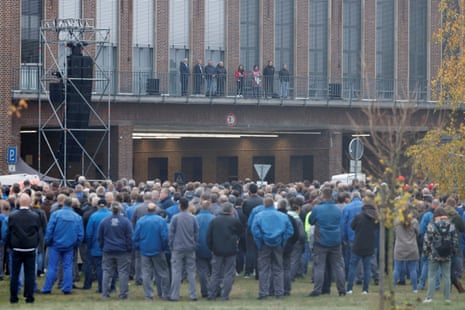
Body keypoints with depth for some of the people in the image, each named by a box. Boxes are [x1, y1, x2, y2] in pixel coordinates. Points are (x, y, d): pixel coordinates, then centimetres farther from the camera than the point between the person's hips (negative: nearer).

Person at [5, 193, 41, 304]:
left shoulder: (12, 217, -8)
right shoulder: (35, 217, -8)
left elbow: (8, 233, -2)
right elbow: (39, 234, 0)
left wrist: (10, 246, 11)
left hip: (16, 249, 0)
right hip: (30, 250, 0)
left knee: (14, 274, 8)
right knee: (30, 274, 5)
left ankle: (13, 297, 8)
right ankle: (29, 297, 4)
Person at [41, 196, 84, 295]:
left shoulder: (56, 214, -7)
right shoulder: (77, 217, 2)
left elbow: (49, 230, -9)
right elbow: (80, 234, 4)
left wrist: (47, 242, 3)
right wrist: (76, 244, 16)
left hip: (56, 245, -2)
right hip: (69, 246, 2)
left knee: (52, 267, 2)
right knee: (67, 267, 7)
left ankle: (47, 288, 2)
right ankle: (67, 288, 5)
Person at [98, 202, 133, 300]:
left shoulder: (104, 221, 0)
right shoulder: (125, 221, -7)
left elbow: (100, 237, 7)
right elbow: (129, 237, -4)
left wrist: (102, 247, 19)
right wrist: (129, 249, 5)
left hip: (107, 251, 2)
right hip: (122, 251, -2)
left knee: (107, 272, 8)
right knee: (123, 272, 2)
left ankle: (105, 294, 6)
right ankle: (123, 294, 1)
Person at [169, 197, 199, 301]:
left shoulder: (175, 218, -6)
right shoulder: (192, 218, 2)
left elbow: (171, 233, -3)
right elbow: (196, 233, 6)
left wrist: (171, 246, 6)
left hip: (177, 248, -3)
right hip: (190, 249, 3)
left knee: (176, 272, -1)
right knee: (191, 272, 7)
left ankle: (174, 295, -3)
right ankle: (193, 295, 5)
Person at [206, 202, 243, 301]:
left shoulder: (214, 221, 0)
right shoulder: (235, 221, -8)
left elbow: (209, 236, 1)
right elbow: (240, 233, 7)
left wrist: (211, 247, 11)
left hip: (217, 251, 3)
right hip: (231, 251, -3)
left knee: (215, 274, 10)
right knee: (229, 274, 5)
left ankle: (211, 295, 8)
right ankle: (225, 295, 0)